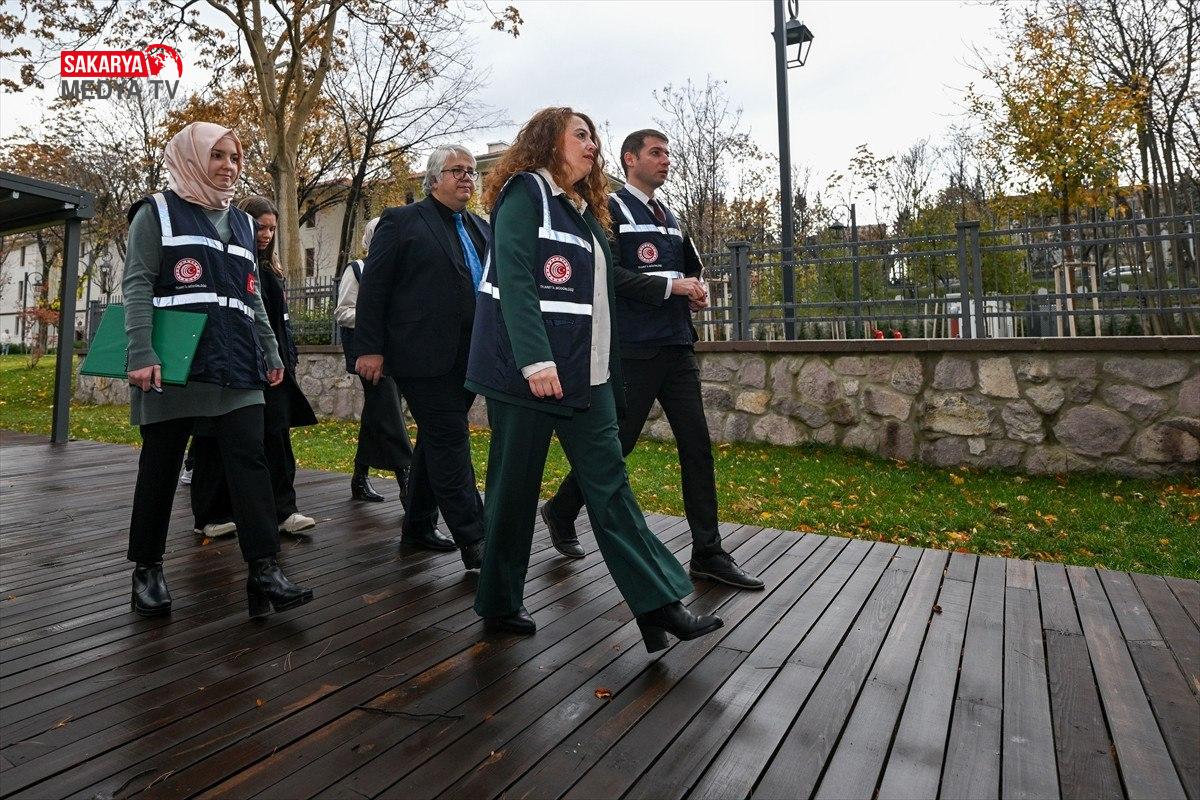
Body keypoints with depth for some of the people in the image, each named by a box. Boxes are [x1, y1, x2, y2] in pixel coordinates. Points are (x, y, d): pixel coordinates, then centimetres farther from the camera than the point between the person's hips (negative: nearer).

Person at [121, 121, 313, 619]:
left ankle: (265, 573, -10)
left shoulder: (241, 223, 20)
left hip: (236, 367, 4)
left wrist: (271, 353, 15)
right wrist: (141, 354, -16)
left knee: (250, 461, -7)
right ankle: (147, 569, 20)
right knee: (160, 466, 5)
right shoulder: (157, 212, 5)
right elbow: (137, 285, -4)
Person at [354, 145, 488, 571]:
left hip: (467, 357, 7)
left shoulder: (481, 229, 17)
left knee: (436, 441, 15)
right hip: (423, 355, -7)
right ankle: (473, 540, -2)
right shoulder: (401, 221, -1)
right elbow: (373, 286, -5)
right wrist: (370, 348, -10)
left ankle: (418, 525, 28)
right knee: (450, 441, -7)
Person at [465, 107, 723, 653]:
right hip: (527, 370, -7)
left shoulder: (585, 209, 21)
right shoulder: (525, 193, -3)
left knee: (610, 485, 2)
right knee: (515, 486, 3)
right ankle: (499, 604, 20)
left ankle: (659, 607, 3)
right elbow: (514, 279, -15)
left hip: (585, 373, 8)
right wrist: (535, 361, -25)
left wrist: (609, 372, 17)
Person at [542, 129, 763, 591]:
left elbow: (692, 266, 29)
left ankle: (707, 553, 10)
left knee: (697, 444, 2)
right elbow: (609, 274, -15)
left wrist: (698, 289, 6)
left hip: (677, 346, 7)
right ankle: (561, 512, 27)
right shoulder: (611, 210, -3)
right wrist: (672, 286, -15)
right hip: (634, 349, -7)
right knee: (615, 444, 2)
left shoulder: (670, 219, 20)